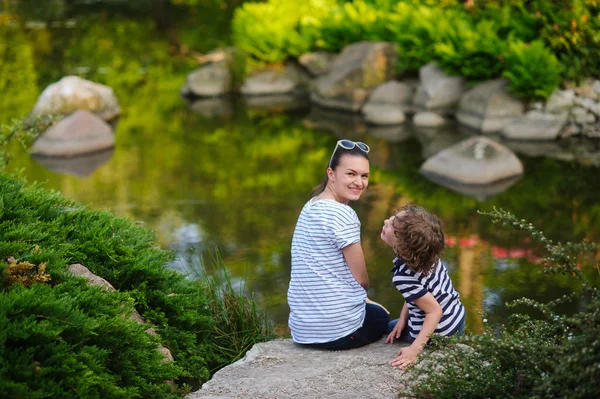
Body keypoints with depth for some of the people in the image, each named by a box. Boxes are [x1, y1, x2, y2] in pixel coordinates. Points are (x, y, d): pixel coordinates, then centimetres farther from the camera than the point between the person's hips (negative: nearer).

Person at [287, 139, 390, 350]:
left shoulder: (310, 207, 9)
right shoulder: (342, 214, -18)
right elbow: (361, 279, -11)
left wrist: (360, 299, 13)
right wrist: (361, 294, 10)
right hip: (338, 331, -7)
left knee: (372, 309, 36)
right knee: (381, 317, 28)